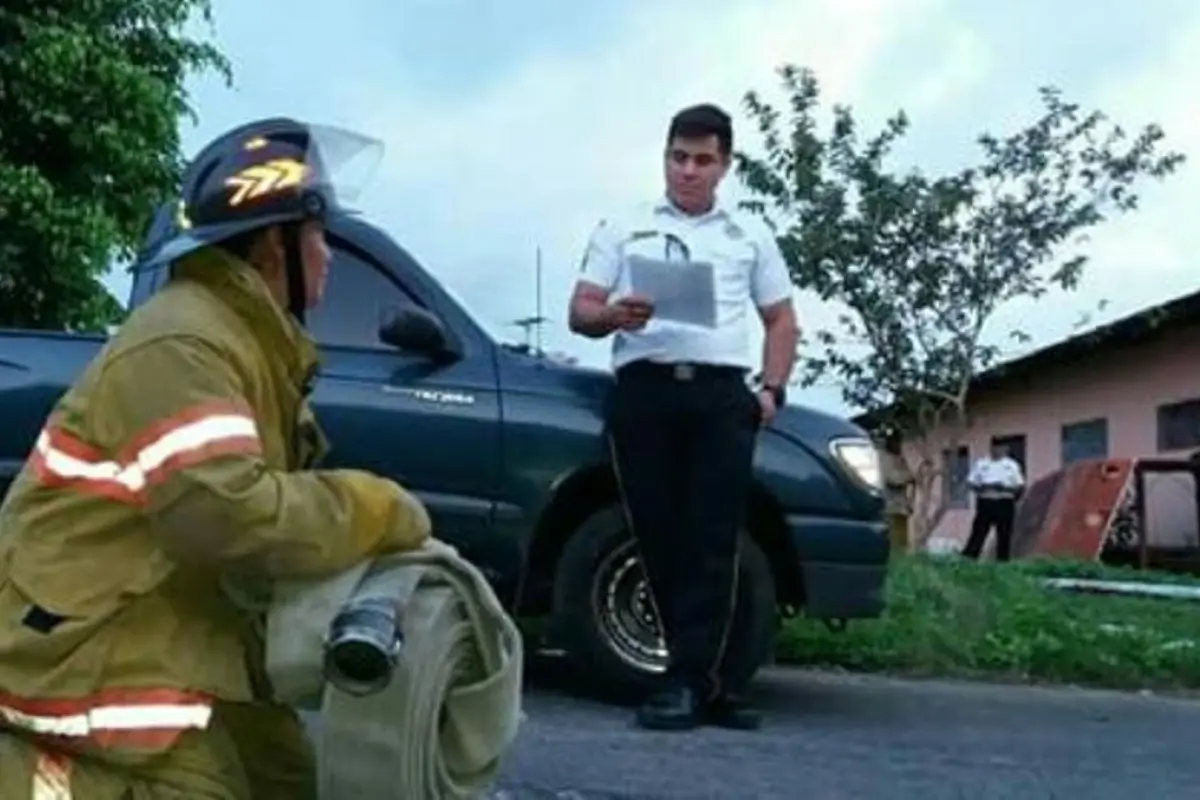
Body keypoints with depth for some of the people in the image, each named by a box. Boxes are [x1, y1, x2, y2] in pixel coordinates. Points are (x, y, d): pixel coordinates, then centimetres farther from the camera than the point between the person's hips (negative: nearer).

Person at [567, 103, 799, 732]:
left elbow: (781, 320, 21)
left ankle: (686, 682, -10)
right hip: (643, 390, 0)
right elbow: (581, 311, 12)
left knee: (712, 540, -10)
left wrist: (772, 388, 5)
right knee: (660, 538, -4)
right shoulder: (622, 230, 18)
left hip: (722, 393, 0)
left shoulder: (750, 235, 22)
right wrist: (612, 315, -12)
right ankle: (706, 681, 3)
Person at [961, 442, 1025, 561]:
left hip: (1004, 504, 0)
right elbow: (970, 482, 7)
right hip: (985, 503, 0)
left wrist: (1005, 488, -14)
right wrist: (981, 487, -13)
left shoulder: (1012, 465, 7)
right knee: (978, 534, -3)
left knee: (1004, 536, 2)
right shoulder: (981, 464, 9)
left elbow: (1020, 486, 4)